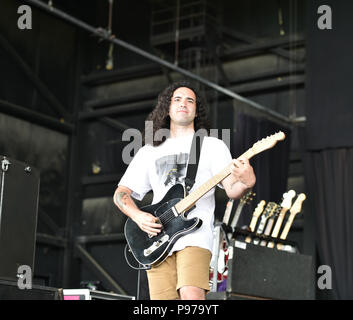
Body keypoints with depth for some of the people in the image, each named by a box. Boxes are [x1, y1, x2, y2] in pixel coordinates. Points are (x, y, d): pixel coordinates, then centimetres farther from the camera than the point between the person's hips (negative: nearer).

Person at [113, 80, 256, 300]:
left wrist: (246, 183, -24)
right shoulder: (149, 152, 20)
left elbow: (232, 190, 0)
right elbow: (121, 193, 19)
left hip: (195, 236, -3)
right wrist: (138, 216, -2)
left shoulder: (212, 146, 11)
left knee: (191, 297, -25)